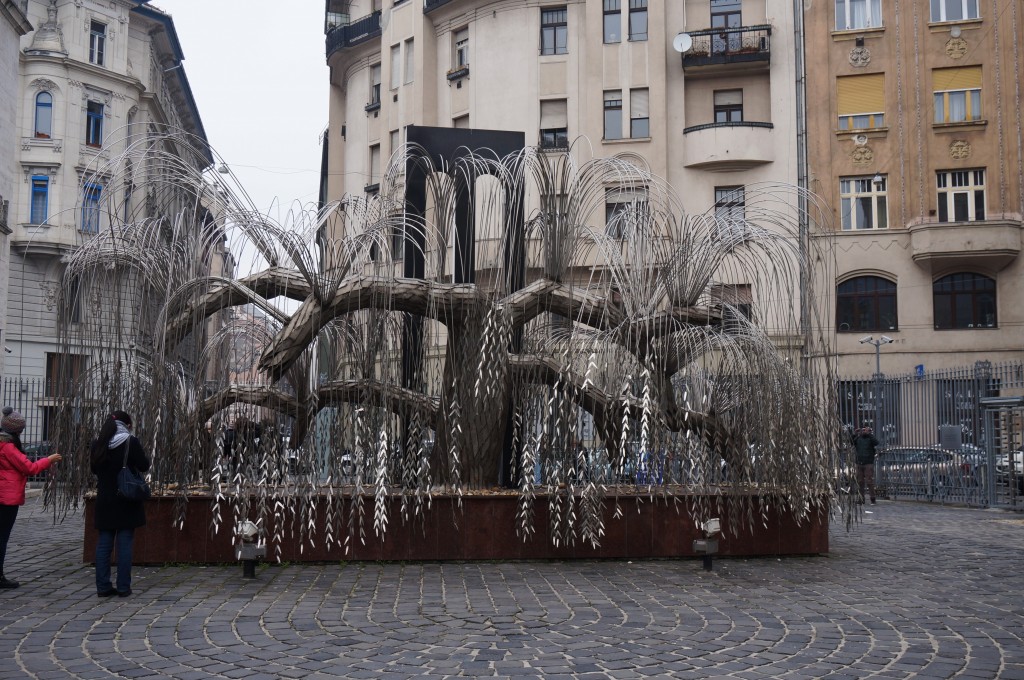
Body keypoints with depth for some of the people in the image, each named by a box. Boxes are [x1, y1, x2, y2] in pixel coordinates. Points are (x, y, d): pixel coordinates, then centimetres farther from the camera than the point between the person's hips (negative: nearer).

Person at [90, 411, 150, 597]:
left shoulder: (98, 442, 2)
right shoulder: (131, 442, -11)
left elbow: (94, 468, 13)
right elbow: (144, 466, -8)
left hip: (105, 500, 4)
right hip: (126, 500, -4)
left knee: (103, 544, 10)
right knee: (124, 544, 2)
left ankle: (103, 586, 12)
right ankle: (123, 587, 4)